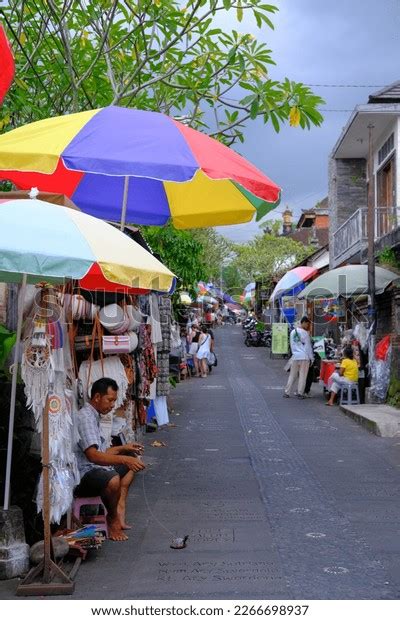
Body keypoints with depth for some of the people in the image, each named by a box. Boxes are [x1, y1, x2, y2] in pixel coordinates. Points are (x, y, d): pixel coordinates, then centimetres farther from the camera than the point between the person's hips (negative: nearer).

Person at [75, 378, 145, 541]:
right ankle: (113, 519, -7)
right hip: (82, 477, -11)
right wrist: (123, 459, -35)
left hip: (95, 468, 11)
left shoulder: (94, 416, 15)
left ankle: (119, 510, 1)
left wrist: (123, 448, 12)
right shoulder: (85, 417, -18)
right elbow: (93, 455, -30)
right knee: (112, 480, -39)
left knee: (132, 458, 21)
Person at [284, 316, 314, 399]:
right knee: (303, 376, 2)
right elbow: (308, 346, -5)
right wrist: (311, 358, 0)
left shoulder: (292, 332, 10)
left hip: (295, 356, 5)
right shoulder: (305, 333, -8)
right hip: (304, 357, -5)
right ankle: (300, 393, 3)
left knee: (292, 375, 11)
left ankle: (287, 392, 11)